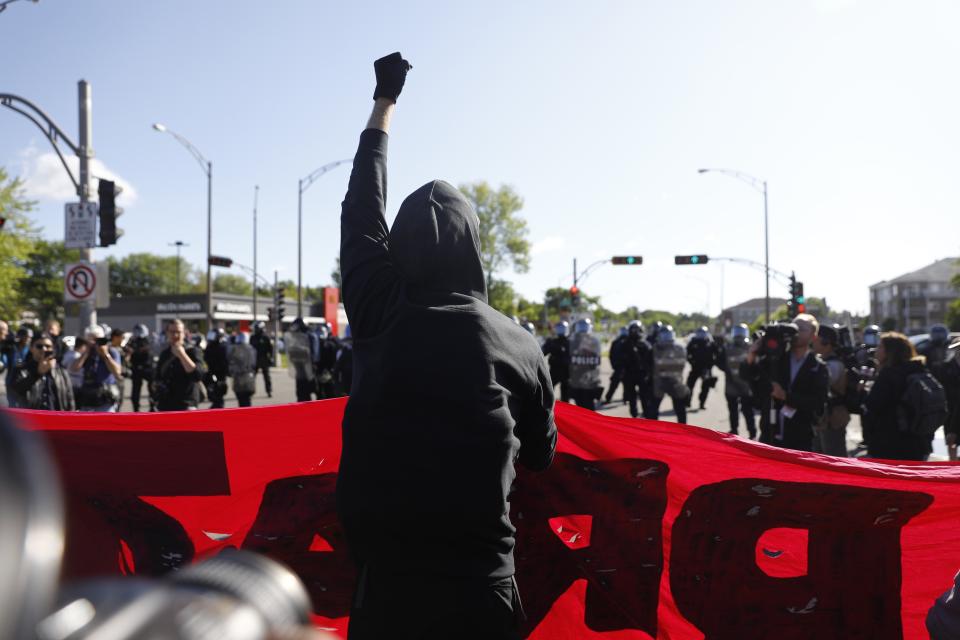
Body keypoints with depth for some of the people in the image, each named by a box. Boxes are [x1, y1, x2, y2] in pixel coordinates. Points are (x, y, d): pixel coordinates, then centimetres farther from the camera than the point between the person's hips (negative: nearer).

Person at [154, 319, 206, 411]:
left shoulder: (193, 350, -4)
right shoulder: (164, 353, 14)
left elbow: (198, 375, -19)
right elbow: (158, 376, 27)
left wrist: (182, 355, -21)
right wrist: (156, 385, 5)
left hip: (186, 406, -6)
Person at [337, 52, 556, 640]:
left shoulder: (377, 314, -7)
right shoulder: (519, 345, -8)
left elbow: (362, 210, 9)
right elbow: (540, 453, 8)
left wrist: (385, 103, 21)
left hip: (381, 568, 1)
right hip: (476, 580, -1)